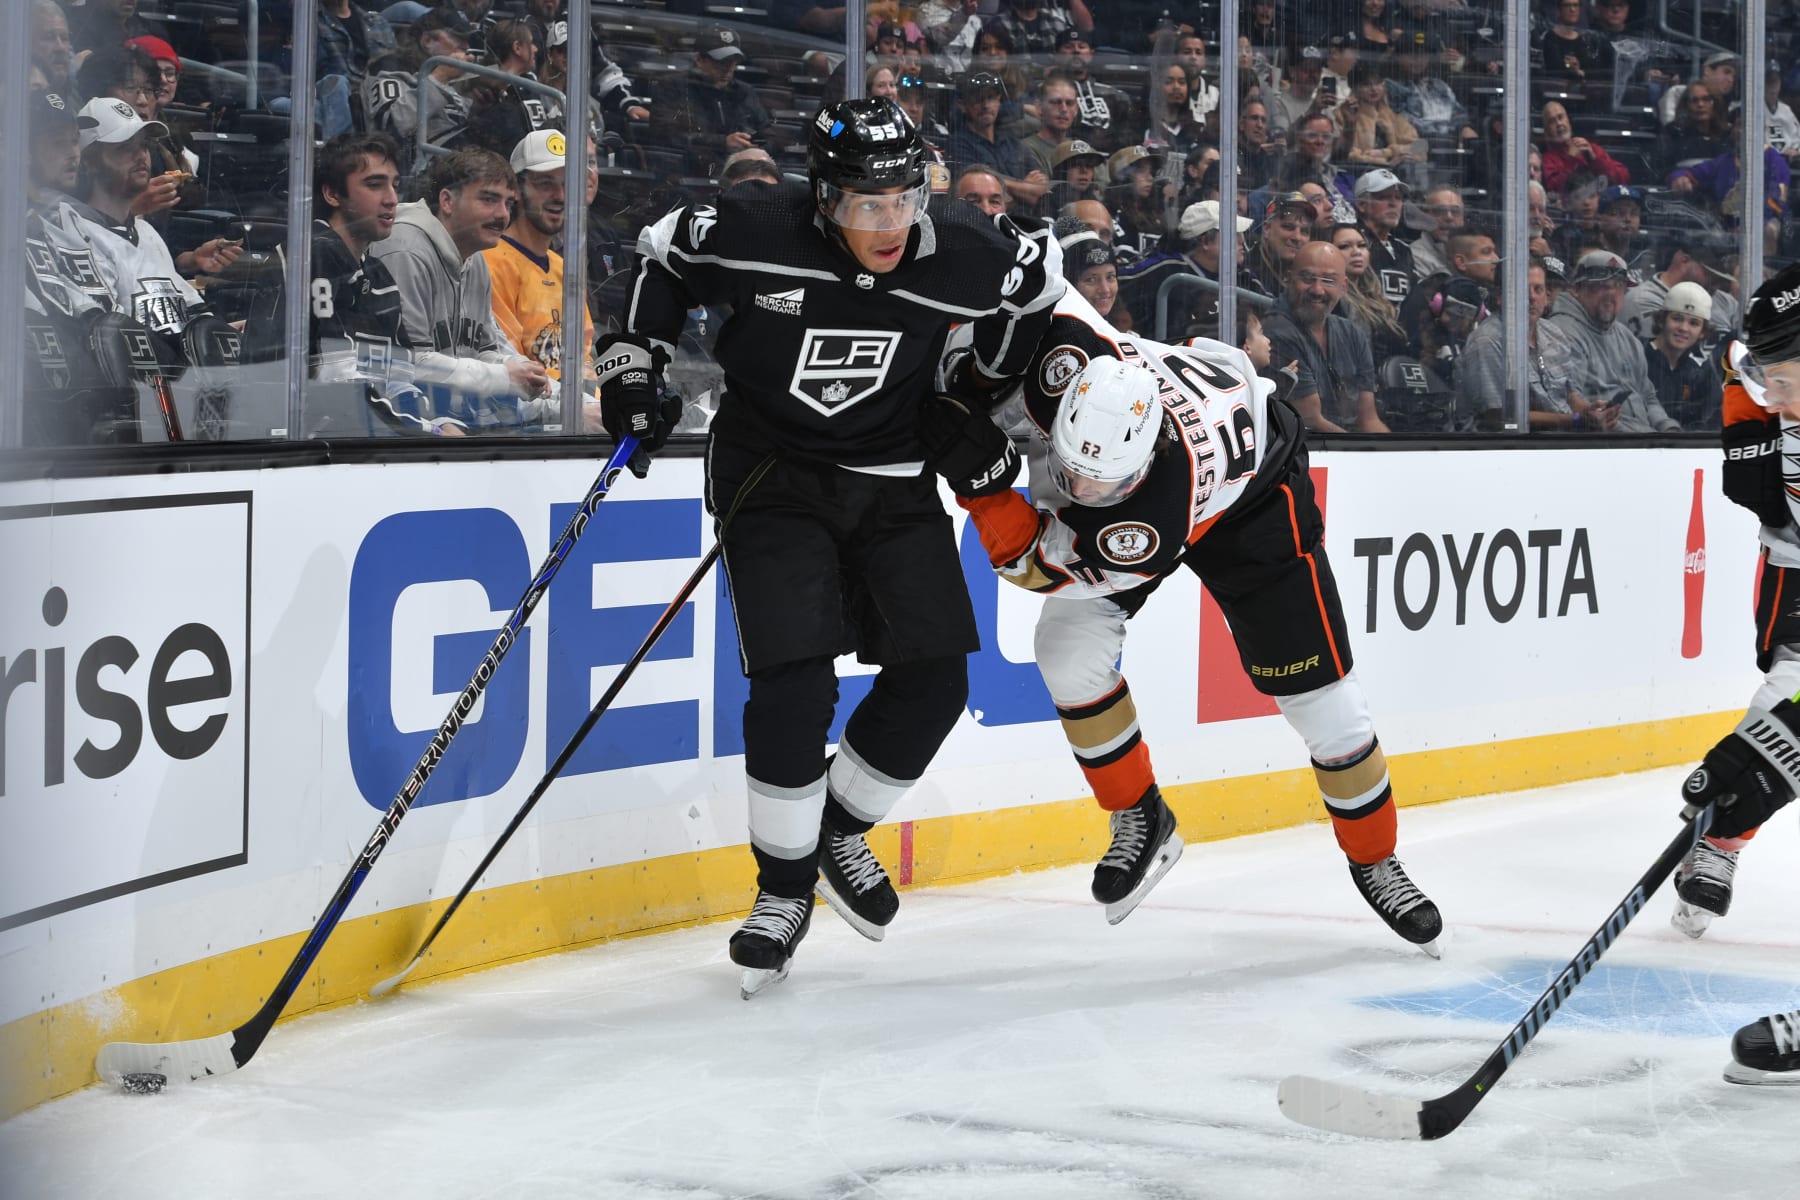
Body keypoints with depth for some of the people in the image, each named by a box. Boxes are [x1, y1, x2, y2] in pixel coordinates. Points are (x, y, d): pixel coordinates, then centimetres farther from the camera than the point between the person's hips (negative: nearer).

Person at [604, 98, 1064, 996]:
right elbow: (661, 256, -1)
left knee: (934, 679, -2)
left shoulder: (964, 256, -16)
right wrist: (634, 359, -4)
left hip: (891, 482, 3)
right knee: (795, 682, -16)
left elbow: (1036, 281, 7)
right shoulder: (752, 236, -21)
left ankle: (840, 832, 23)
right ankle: (784, 886, 3)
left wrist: (984, 385, 11)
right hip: (771, 474, -3)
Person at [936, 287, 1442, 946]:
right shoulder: (1069, 359, -40)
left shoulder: (1155, 521, -47)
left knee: (1319, 695, -3)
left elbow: (1042, 564, -36)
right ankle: (1140, 820, 8)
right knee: (1069, 647, -13)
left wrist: (982, 484, -48)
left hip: (1251, 491, -5)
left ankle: (1374, 861, 21)